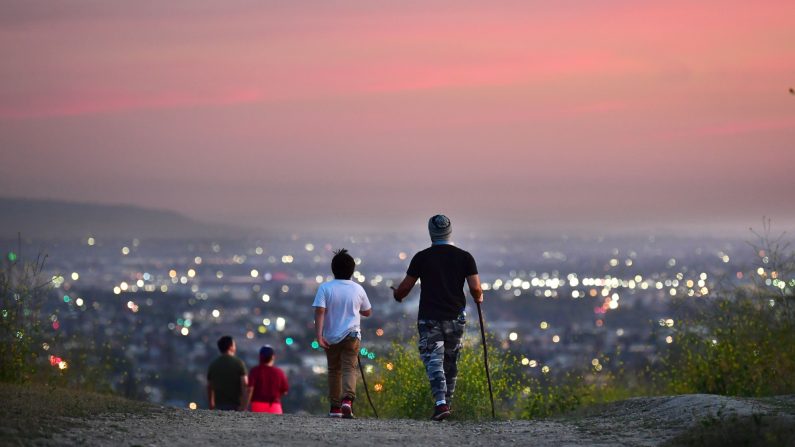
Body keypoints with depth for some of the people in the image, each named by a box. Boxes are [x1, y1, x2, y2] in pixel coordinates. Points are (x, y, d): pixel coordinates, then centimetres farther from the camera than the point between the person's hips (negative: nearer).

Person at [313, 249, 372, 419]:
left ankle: (335, 407, 20)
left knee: (334, 371, 14)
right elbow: (368, 312, 13)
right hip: (352, 335, -1)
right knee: (349, 368, -6)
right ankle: (347, 399, -31)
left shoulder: (325, 288, -6)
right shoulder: (358, 289, 1)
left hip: (331, 337, 1)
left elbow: (320, 311, -15)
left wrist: (319, 335, -18)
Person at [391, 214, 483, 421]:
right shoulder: (464, 257, 1)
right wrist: (479, 298, 18)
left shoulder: (422, 257, -3)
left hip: (429, 319, -2)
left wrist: (397, 295, 24)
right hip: (456, 318, 2)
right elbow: (475, 289, -6)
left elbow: (405, 287, 1)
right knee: (450, 363, 15)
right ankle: (447, 402, 21)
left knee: (434, 362, -6)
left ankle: (440, 402, -23)